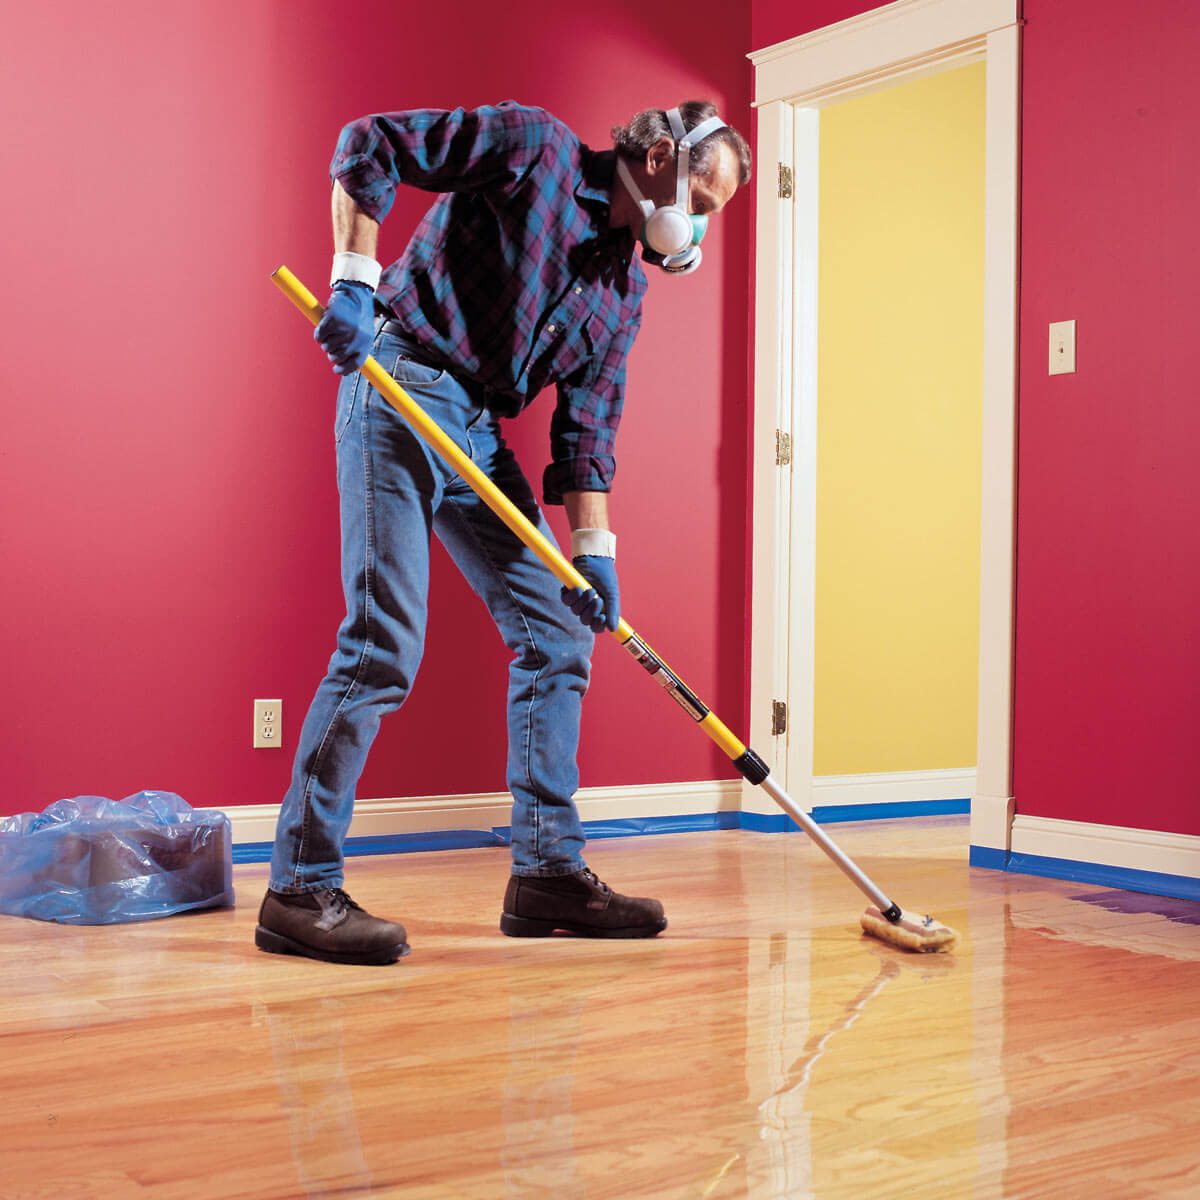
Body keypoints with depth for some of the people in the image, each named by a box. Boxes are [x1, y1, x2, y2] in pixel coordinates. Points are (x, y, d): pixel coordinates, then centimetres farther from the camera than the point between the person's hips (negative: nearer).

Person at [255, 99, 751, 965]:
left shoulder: (625, 285, 14)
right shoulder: (534, 146, -5)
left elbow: (587, 427, 9)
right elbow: (368, 144, -8)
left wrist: (593, 548, 0)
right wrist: (355, 276, -20)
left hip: (479, 432, 8)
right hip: (399, 389, -8)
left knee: (559, 631, 6)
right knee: (385, 641, -15)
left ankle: (549, 871, 12)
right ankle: (299, 889, -6)